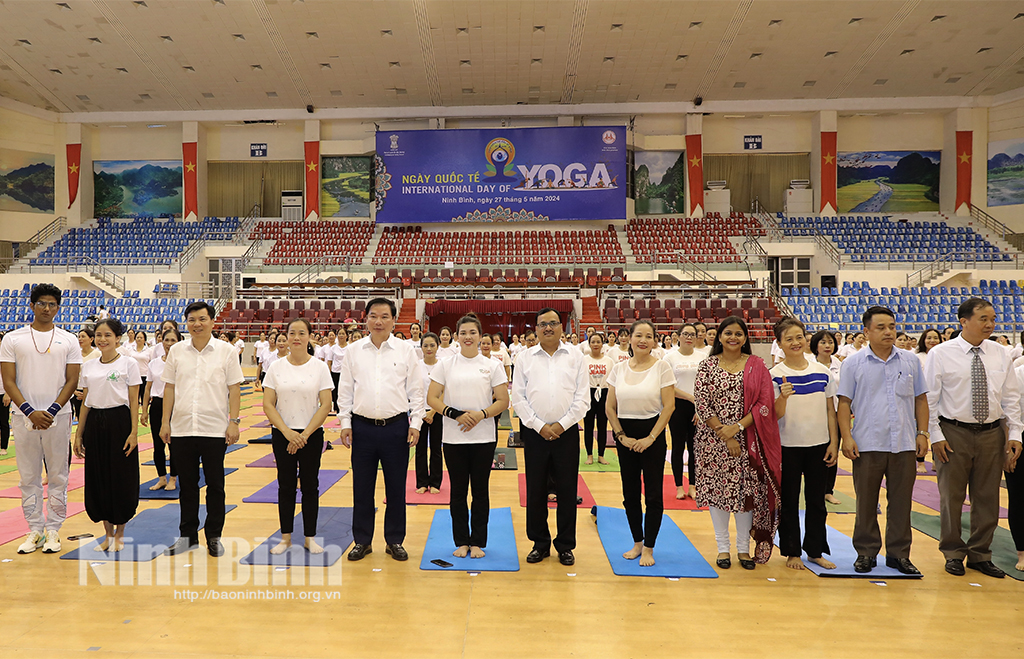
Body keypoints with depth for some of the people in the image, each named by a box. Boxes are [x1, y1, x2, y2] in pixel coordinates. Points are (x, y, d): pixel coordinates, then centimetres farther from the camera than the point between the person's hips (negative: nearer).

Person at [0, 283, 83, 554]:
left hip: (58, 416, 0)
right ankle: (35, 530, 18)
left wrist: (51, 412, -10)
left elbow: (72, 381, 1)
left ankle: (53, 530, 14)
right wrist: (30, 411, -12)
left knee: (58, 476, 4)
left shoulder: (68, 340, 4)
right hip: (24, 417, 1)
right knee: (29, 477, 7)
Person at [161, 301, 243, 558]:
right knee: (187, 485, 11)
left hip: (215, 429, -2)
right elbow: (169, 388, 9)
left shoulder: (226, 351, -1)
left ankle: (214, 536, 19)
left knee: (215, 485, 6)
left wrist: (234, 421, -6)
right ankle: (188, 535, 25)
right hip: (182, 428, 2)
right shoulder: (177, 351, 6)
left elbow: (234, 389, -1)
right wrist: (165, 421, 4)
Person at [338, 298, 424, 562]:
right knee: (362, 486, 8)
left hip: (396, 426, -1)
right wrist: (345, 423, 3)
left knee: (396, 487, 7)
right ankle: (362, 540, 24)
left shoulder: (406, 350, 1)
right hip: (362, 427, 1)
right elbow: (345, 390, 8)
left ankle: (395, 541, 22)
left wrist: (415, 423, -2)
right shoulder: (353, 350, 5)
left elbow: (416, 390, 3)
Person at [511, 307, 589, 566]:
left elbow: (582, 397, 1)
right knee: (535, 490, 6)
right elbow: (518, 397, 1)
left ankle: (565, 545, 20)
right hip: (535, 431, 1)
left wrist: (562, 425, -8)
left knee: (567, 490, 5)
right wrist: (540, 426, -7)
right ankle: (540, 543, 22)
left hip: (566, 431, 0)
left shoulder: (575, 356, 4)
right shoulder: (525, 357, 5)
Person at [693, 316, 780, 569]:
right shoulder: (707, 365, 1)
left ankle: (744, 548, 21)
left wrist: (737, 427, -14)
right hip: (714, 439, 0)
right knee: (716, 489, 4)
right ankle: (723, 547, 19)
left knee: (747, 490, 5)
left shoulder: (757, 366, 3)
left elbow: (764, 403, -3)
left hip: (747, 439, 1)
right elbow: (701, 403, -5)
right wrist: (723, 434, -12)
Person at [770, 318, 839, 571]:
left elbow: (830, 410, 8)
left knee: (817, 501, 11)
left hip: (819, 445, 3)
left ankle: (815, 551, 25)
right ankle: (792, 552, 19)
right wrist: (783, 397, -30)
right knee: (789, 502, 7)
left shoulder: (823, 372, 2)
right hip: (788, 446, -3)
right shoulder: (776, 375, -7)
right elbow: (775, 415, -11)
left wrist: (834, 443, 4)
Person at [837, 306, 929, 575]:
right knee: (866, 502, 5)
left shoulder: (911, 361, 8)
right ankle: (866, 552, 17)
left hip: (904, 444, 2)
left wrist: (922, 433, 6)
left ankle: (898, 553, 21)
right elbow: (844, 403, 0)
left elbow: (920, 399, 13)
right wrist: (846, 437, -8)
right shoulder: (853, 363, 1)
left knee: (901, 501, 8)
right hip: (867, 444, -2)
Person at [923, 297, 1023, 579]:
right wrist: (935, 435, -9)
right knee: (951, 496, 5)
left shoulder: (1001, 355, 6)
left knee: (987, 497, 10)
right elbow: (929, 398, -4)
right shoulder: (941, 353, -5)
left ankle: (980, 555, 25)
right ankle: (953, 554, 20)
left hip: (992, 434, 4)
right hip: (954, 432, -3)